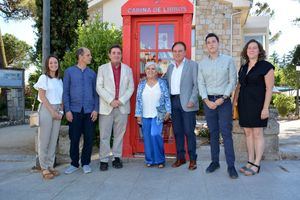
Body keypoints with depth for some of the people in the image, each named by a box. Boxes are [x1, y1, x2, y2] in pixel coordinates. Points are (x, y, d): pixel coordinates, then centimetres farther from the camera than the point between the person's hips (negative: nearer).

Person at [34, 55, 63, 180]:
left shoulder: (59, 80, 15)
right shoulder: (44, 78, -1)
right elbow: (42, 96, -8)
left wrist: (60, 111, 1)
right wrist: (52, 111, -12)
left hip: (57, 111, 5)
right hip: (46, 109, -5)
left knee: (54, 139, 5)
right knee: (44, 139, -3)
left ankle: (50, 166, 13)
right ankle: (44, 168, 4)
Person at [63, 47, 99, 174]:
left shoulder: (92, 73, 10)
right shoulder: (69, 72, 5)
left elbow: (95, 92, 9)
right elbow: (65, 92, 3)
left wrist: (96, 109, -1)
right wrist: (67, 110, -4)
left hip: (89, 111, 2)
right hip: (75, 111, -1)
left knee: (89, 138, 4)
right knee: (74, 138, 4)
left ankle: (86, 163, 18)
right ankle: (74, 164, 19)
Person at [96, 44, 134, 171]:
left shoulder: (128, 69, 11)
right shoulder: (102, 68, 6)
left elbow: (131, 88, 5)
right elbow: (99, 87, -1)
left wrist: (121, 101, -8)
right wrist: (111, 101, -12)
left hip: (122, 107, 2)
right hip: (106, 107, -1)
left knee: (119, 134, 6)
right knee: (104, 135, 0)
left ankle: (117, 158, 16)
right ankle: (104, 160, 8)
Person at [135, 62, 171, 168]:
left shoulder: (162, 83, 3)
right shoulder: (142, 84, 8)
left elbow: (167, 98, 2)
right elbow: (138, 100, 7)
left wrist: (168, 111, -4)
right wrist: (138, 115, 3)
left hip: (158, 115, -3)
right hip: (145, 115, 3)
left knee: (155, 135, -13)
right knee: (147, 138, 5)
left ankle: (160, 160, 3)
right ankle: (149, 160, 18)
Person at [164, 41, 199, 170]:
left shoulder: (192, 65, 1)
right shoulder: (170, 67, 16)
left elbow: (196, 85, -5)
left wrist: (192, 100, -14)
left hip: (187, 103, -5)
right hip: (173, 102, 5)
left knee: (189, 132, -2)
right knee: (177, 131, 9)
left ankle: (192, 159, 10)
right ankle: (180, 157, 20)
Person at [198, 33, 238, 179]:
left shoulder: (228, 60, 1)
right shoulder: (202, 63, 7)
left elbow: (232, 81, -2)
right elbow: (201, 83, 5)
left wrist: (222, 98, -10)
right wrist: (206, 100, -7)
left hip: (224, 100, -2)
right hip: (208, 101, 3)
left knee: (226, 133, -5)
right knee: (213, 133, 9)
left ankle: (231, 165, 1)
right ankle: (215, 161, 19)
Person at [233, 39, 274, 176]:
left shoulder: (266, 66, -6)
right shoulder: (243, 68, 13)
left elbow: (269, 89, -10)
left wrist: (265, 108, -15)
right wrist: (235, 100, 9)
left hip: (257, 104, -6)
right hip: (244, 104, 6)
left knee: (257, 133, -1)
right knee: (248, 133, 8)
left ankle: (256, 165, 8)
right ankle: (250, 162, 17)